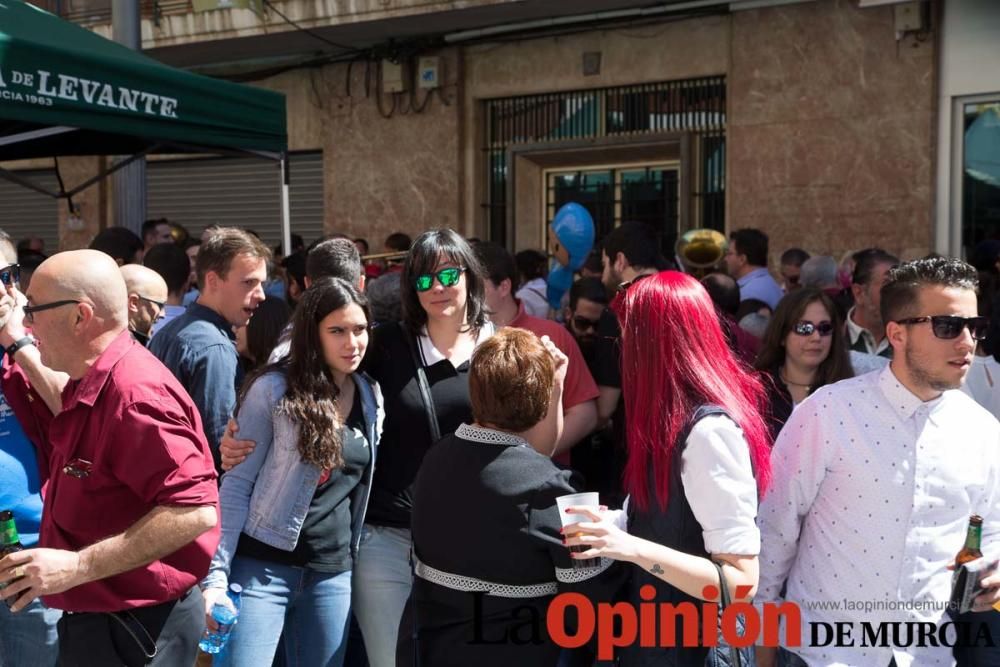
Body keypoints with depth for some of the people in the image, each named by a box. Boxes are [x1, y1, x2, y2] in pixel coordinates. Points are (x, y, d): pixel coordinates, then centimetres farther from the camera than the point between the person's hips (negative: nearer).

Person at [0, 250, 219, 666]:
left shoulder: (134, 393, -27)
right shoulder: (90, 383, 6)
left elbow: (195, 510, -33)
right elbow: (70, 418, 29)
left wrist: (78, 566, -29)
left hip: (133, 629, -10)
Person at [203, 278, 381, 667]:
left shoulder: (371, 397, 5)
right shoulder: (273, 388, -10)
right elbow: (236, 484, -9)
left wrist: (353, 557, 15)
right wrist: (216, 574, -12)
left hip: (334, 573, 5)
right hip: (263, 566, -5)